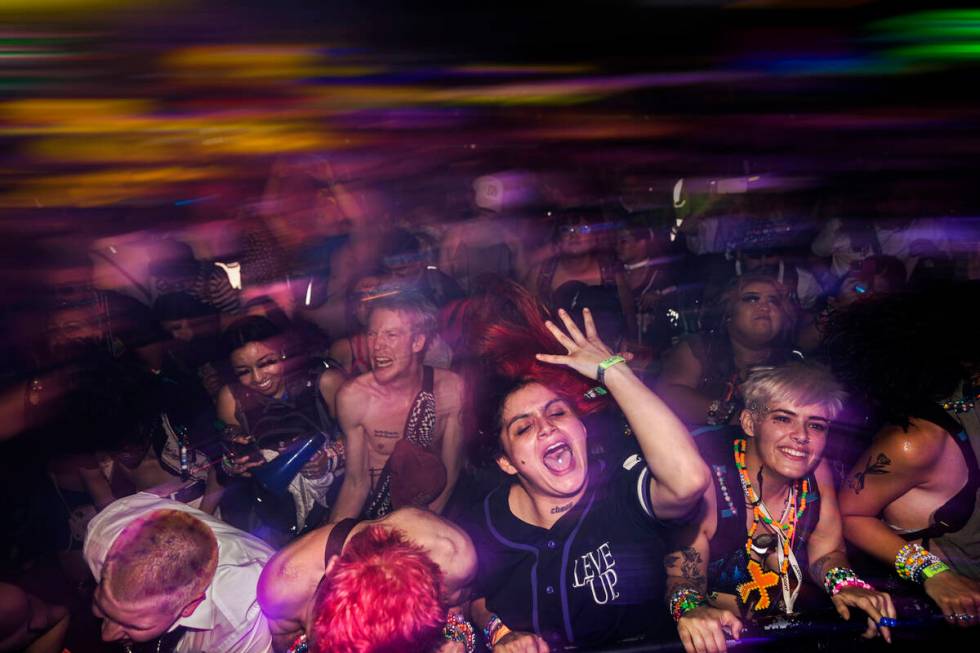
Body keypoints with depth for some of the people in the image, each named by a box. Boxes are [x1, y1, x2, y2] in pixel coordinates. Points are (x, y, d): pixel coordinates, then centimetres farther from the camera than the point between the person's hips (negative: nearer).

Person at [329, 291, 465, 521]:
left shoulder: (450, 389, -12)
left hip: (433, 509, 1)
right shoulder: (353, 397, -14)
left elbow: (450, 473, -5)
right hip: (374, 514, -1)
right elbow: (357, 482, -5)